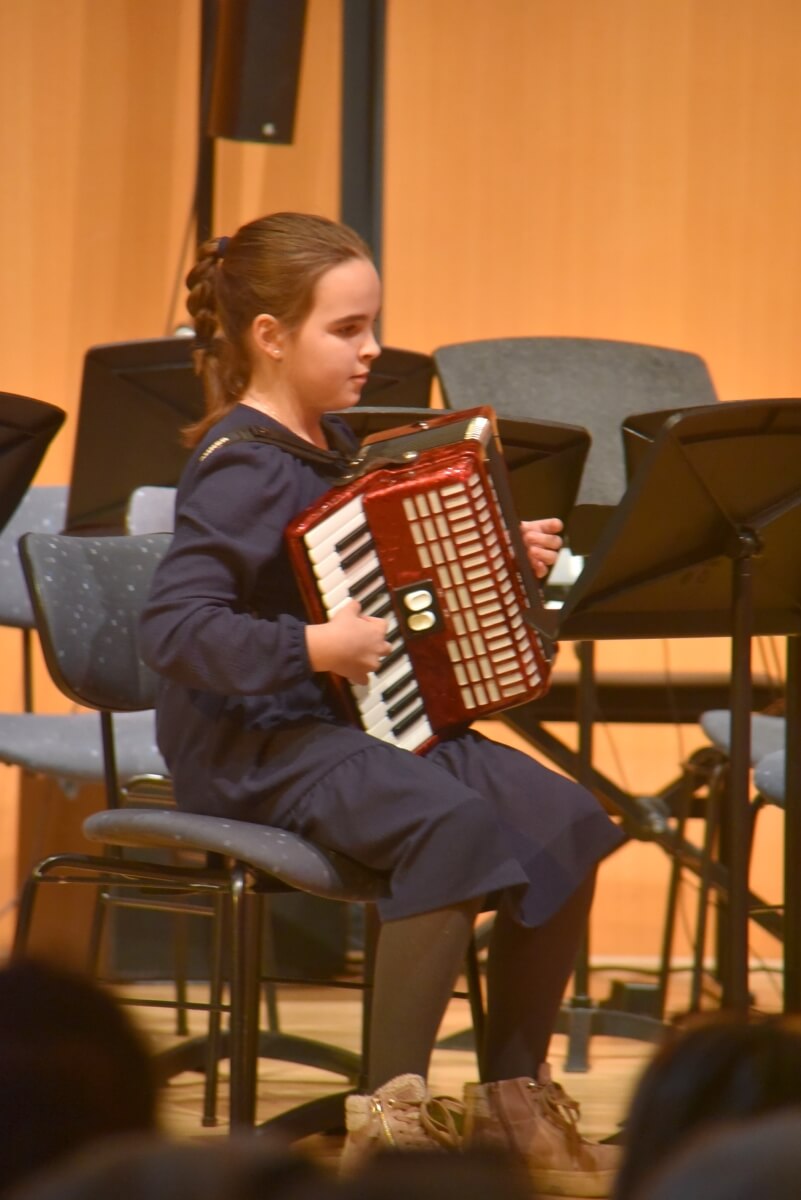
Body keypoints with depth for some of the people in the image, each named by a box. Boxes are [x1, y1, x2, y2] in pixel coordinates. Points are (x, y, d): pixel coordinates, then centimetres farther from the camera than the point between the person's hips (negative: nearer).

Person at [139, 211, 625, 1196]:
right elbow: (173, 627, -27)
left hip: (349, 720, 9)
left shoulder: (331, 447, 13)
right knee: (453, 824, -34)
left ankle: (514, 1097, 2)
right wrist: (313, 648, -30)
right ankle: (388, 1116, -27)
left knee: (561, 818, -10)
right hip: (252, 748, -9)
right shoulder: (242, 469, -16)